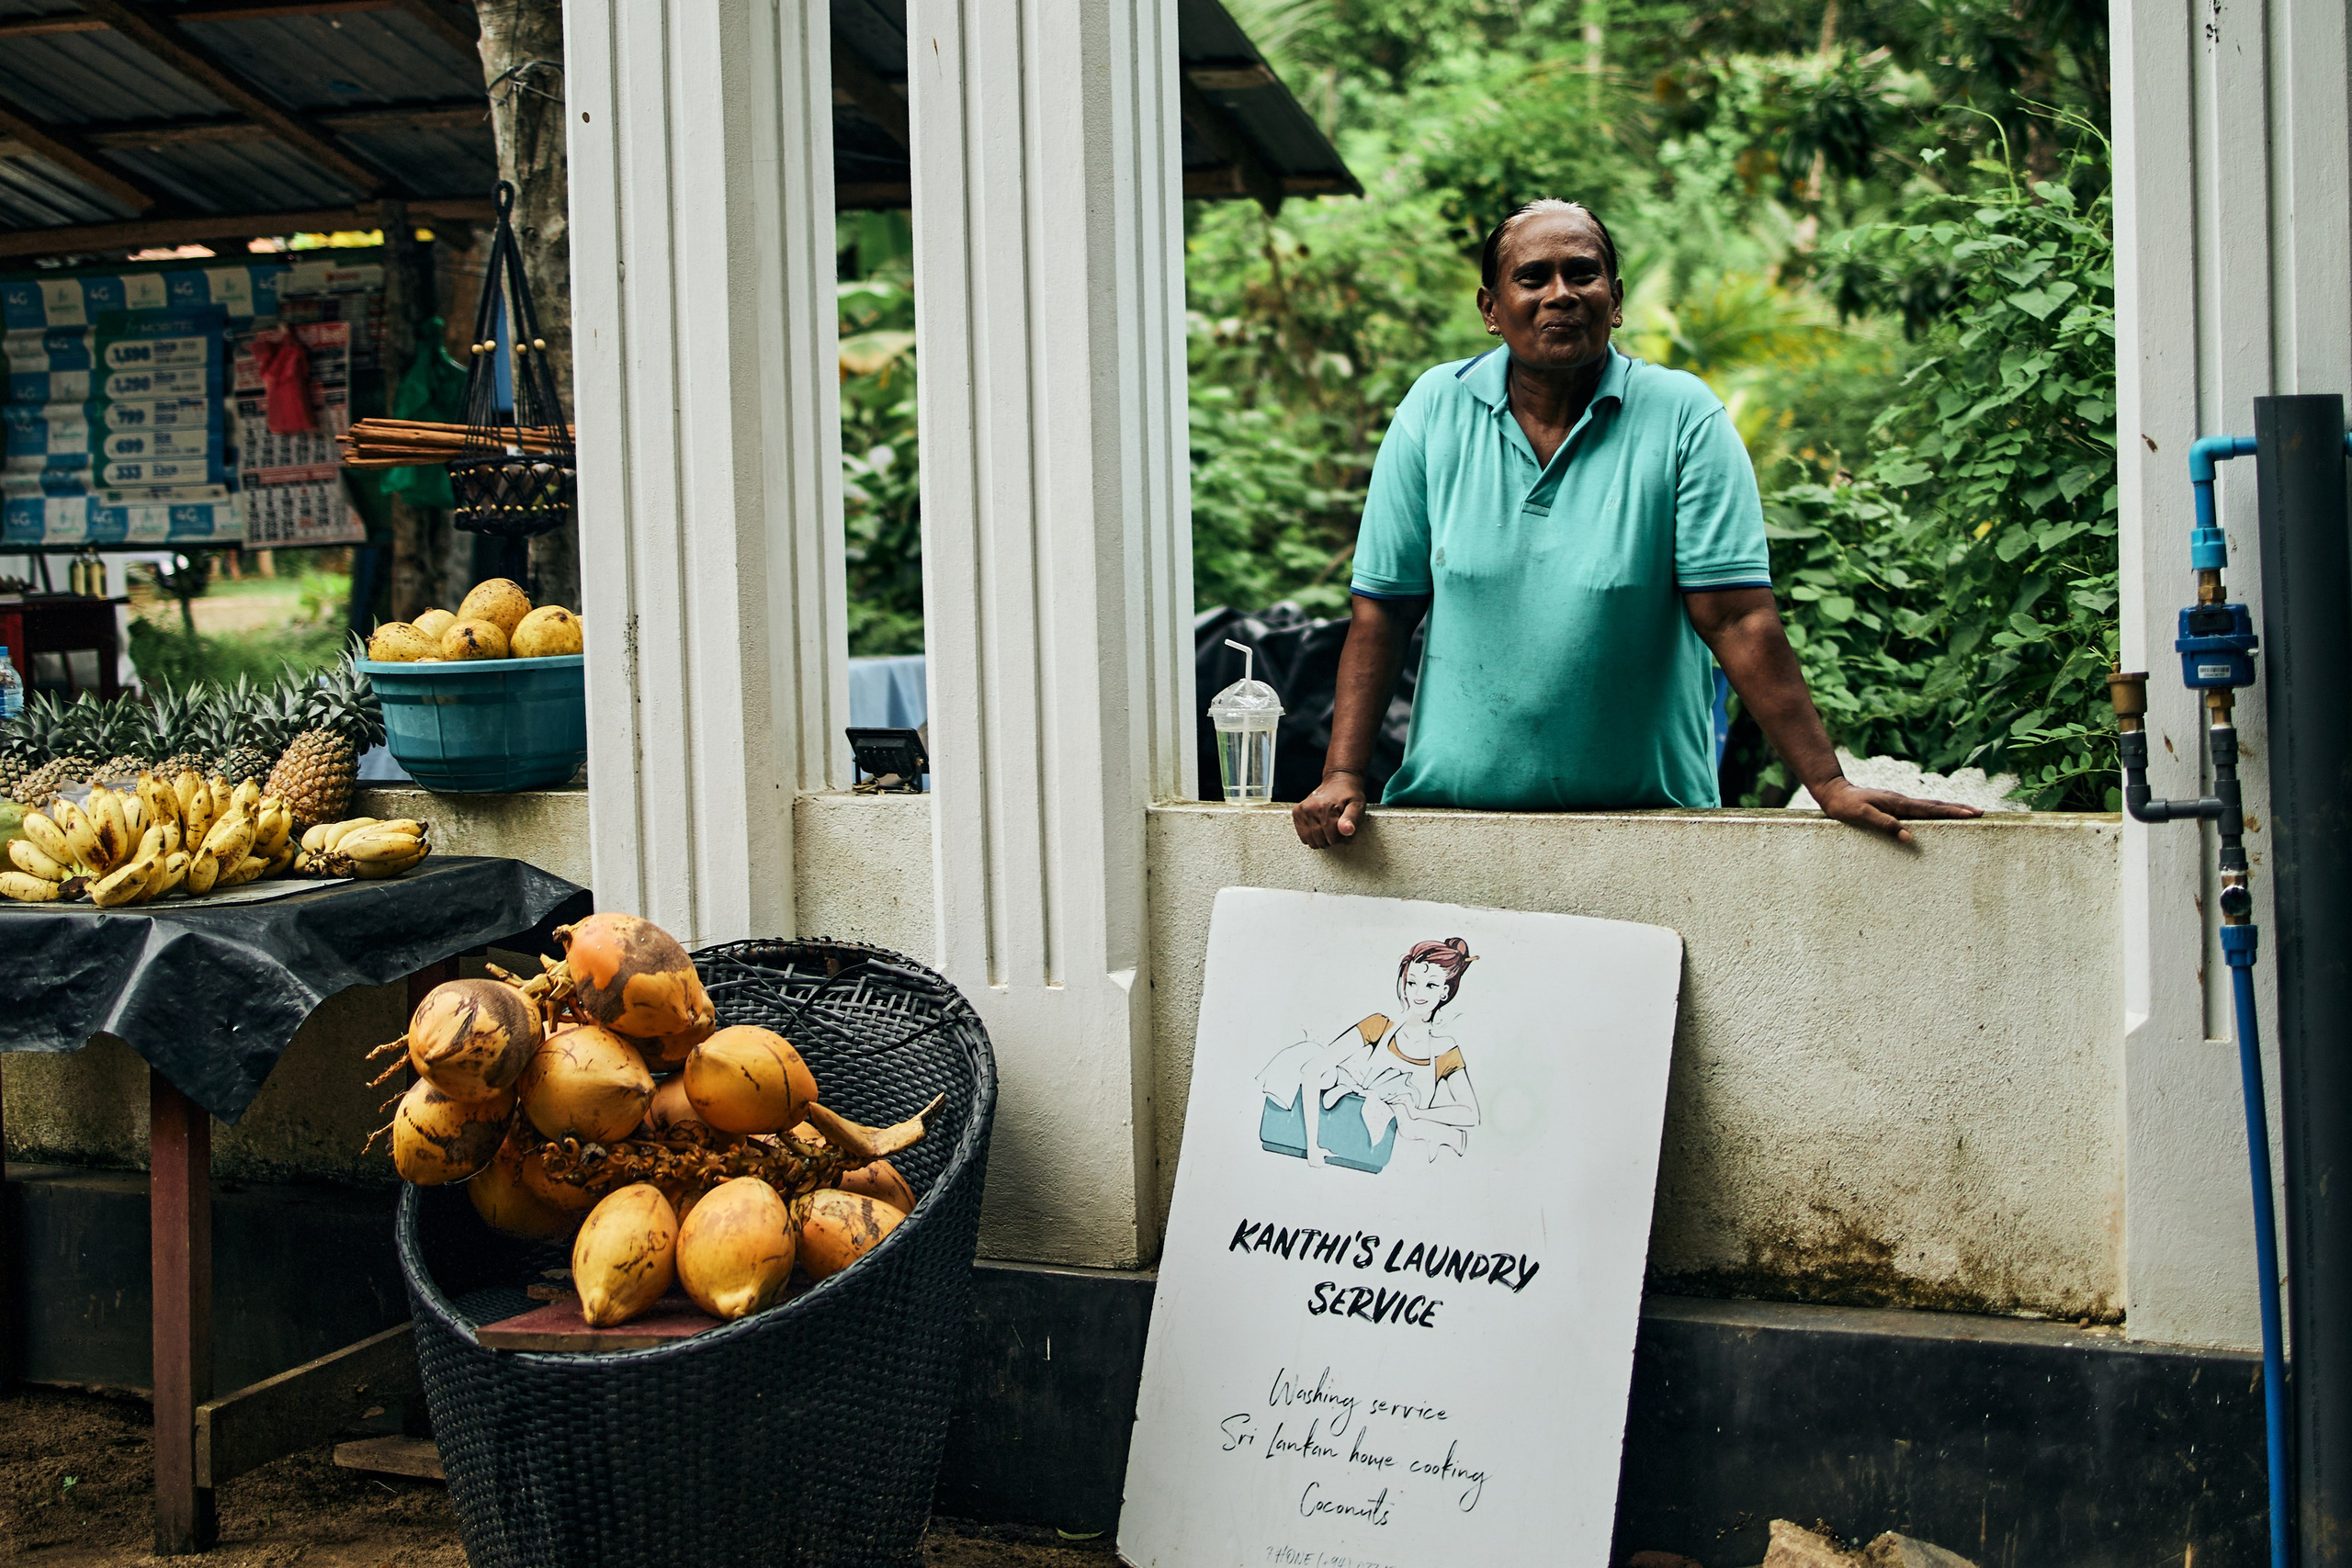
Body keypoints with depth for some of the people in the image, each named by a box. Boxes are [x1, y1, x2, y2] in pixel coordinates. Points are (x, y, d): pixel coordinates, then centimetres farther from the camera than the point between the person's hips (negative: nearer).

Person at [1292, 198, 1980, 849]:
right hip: (1452, 806, 1)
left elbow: (1738, 618, -8)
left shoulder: (1683, 417, -4)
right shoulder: (1435, 409, 1)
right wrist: (1343, 775, -6)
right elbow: (1384, 606, 2)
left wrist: (1831, 785, -14)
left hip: (1646, 811, -1)